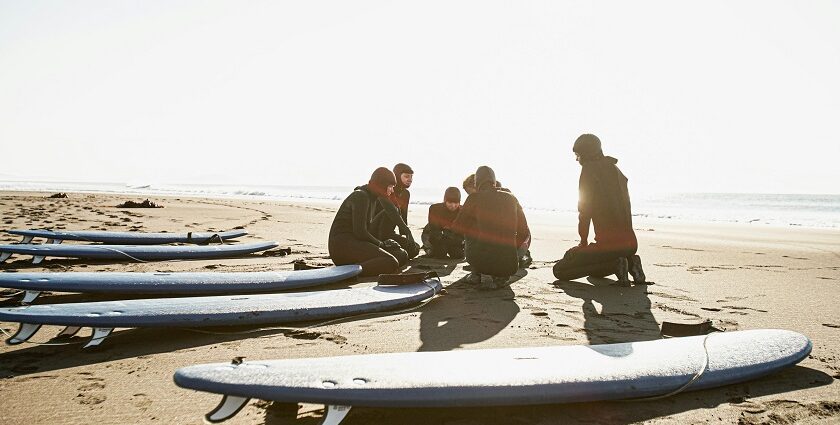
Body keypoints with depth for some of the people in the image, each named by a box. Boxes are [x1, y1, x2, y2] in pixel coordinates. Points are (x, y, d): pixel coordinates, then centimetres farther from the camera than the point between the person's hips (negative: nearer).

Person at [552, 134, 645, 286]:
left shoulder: (589, 170, -5)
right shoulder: (614, 169, 18)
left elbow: (585, 210, -9)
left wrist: (583, 242, 1)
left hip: (608, 243, -9)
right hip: (631, 242, 9)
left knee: (560, 270, -3)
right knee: (594, 268, 33)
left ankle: (615, 264, -13)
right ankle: (629, 263, 6)